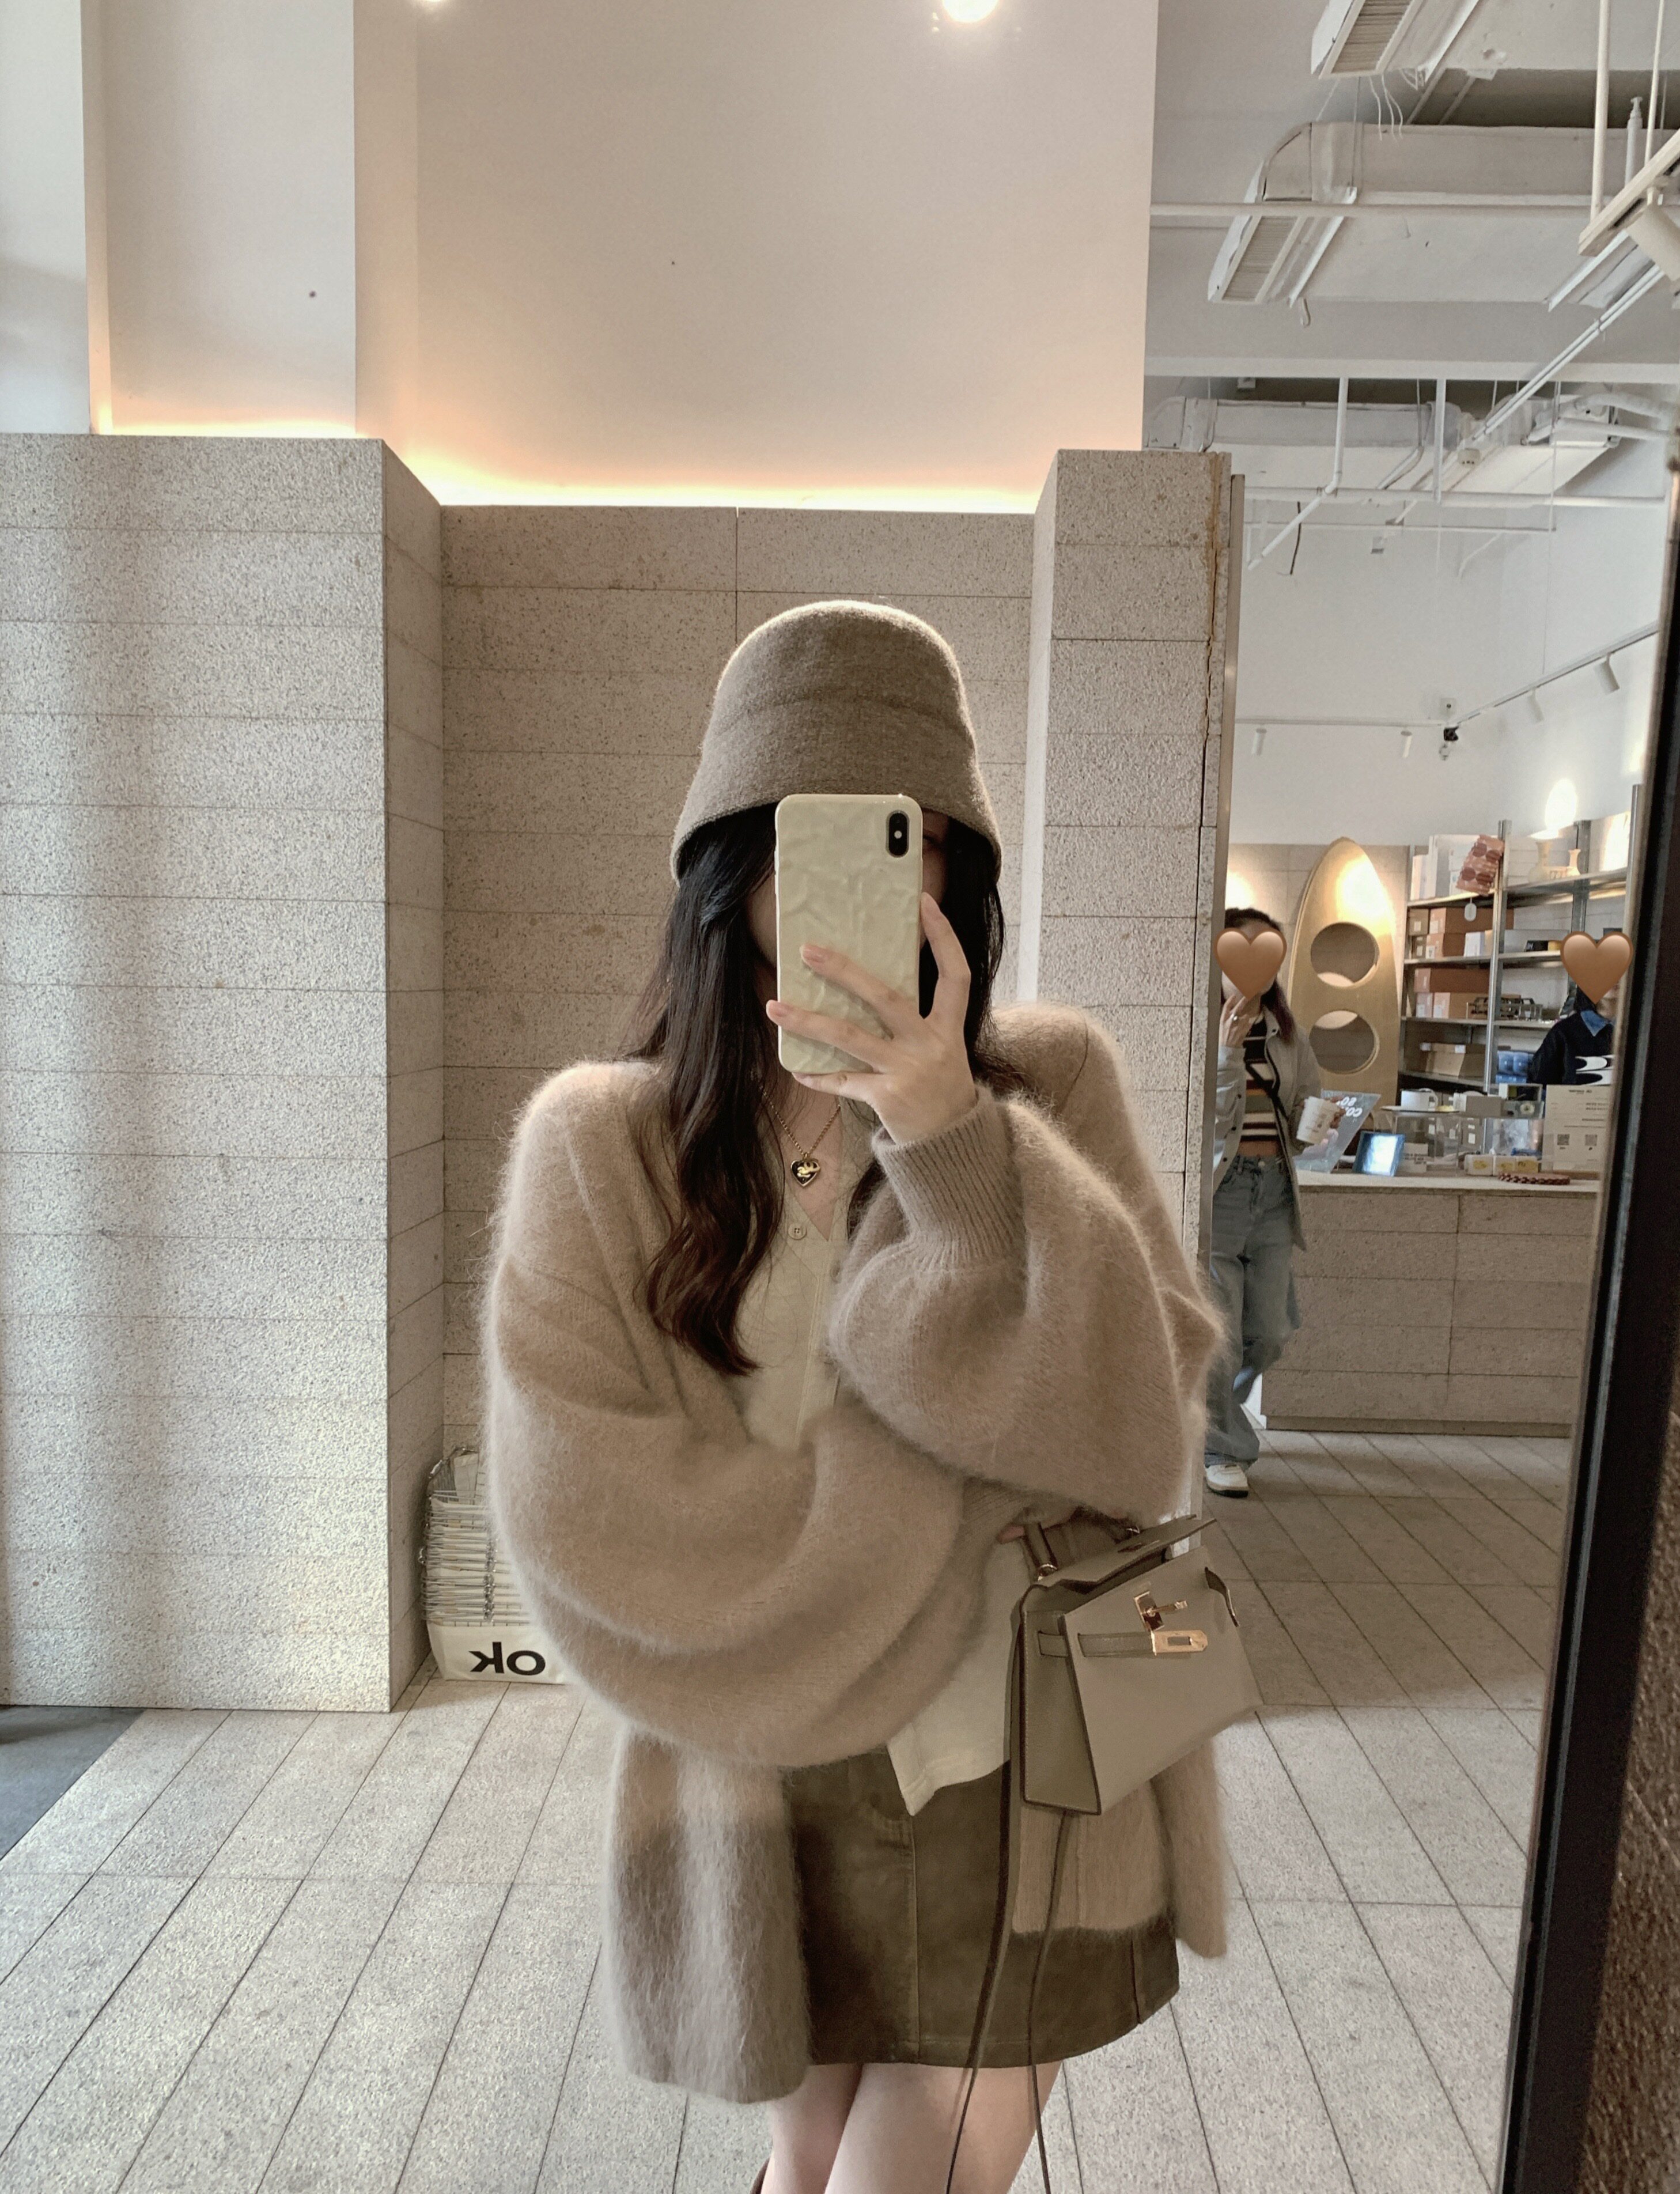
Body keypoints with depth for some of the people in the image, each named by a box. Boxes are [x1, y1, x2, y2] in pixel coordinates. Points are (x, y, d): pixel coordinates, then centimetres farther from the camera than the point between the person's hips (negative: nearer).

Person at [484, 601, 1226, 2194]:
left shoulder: (1049, 1087, -8)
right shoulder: (600, 1148, -11)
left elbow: (1141, 1437, -17)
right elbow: (584, 1519, -18)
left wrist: (953, 1140, -29)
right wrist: (973, 1482, -16)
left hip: (1027, 1786, 0)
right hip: (766, 1803, 0)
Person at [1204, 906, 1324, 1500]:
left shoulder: (1285, 1032, 11)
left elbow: (1308, 1106, 19)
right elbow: (1200, 1120, -13)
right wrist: (1227, 1053, -22)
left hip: (1274, 1190, 6)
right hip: (1218, 1188, -6)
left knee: (1269, 1334, 11)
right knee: (1218, 1334, -2)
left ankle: (1209, 1411, 39)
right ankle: (1221, 1449, 18)